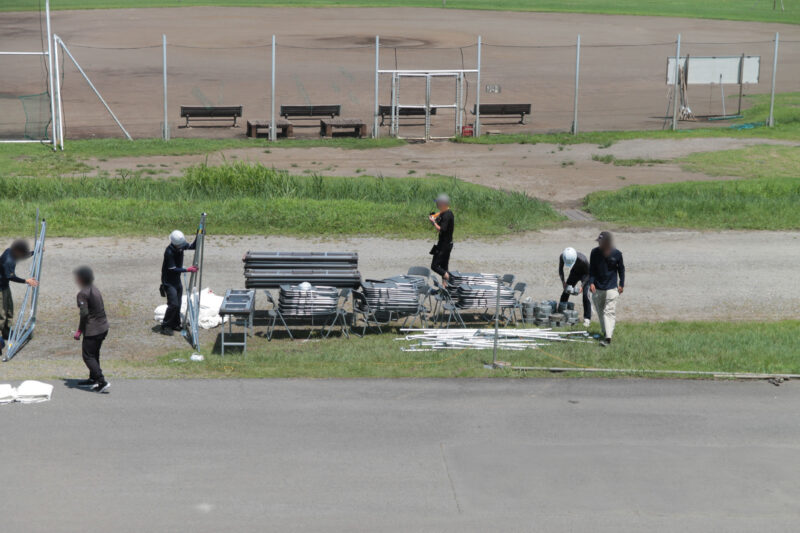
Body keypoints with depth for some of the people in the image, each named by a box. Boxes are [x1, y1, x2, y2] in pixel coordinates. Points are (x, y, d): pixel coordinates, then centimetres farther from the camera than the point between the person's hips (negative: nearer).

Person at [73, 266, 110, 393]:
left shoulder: (83, 293, -16)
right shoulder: (95, 289, 10)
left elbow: (84, 313, -21)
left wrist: (79, 331, -12)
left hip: (92, 330, -9)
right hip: (103, 327, 9)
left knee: (88, 356, 0)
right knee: (94, 354, 21)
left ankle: (102, 382, -6)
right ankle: (93, 379, 31)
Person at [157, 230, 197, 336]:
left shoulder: (181, 246, -5)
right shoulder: (169, 252, -26)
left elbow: (193, 246, 9)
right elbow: (173, 269, -24)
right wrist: (188, 270, -25)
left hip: (177, 280, 8)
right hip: (168, 282, -8)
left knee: (178, 304, 12)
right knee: (173, 304, -13)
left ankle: (175, 324, 24)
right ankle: (164, 326, -3)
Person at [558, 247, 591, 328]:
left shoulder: (582, 260, -39)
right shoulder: (562, 257, -27)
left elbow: (588, 274, -21)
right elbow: (560, 270, -6)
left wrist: (582, 286, -29)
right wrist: (563, 281, -18)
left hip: (584, 274, -4)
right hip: (574, 273, 4)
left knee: (585, 295, -17)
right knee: (565, 294, -1)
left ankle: (587, 319, -13)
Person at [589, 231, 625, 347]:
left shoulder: (616, 254, -6)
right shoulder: (595, 253, -3)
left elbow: (621, 269, 7)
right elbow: (591, 269, 4)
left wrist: (621, 284, 7)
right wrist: (591, 282, -7)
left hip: (611, 288, -3)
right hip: (597, 288, 3)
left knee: (609, 312, -11)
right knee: (600, 312, 12)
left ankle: (608, 337, -18)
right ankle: (605, 332, 28)